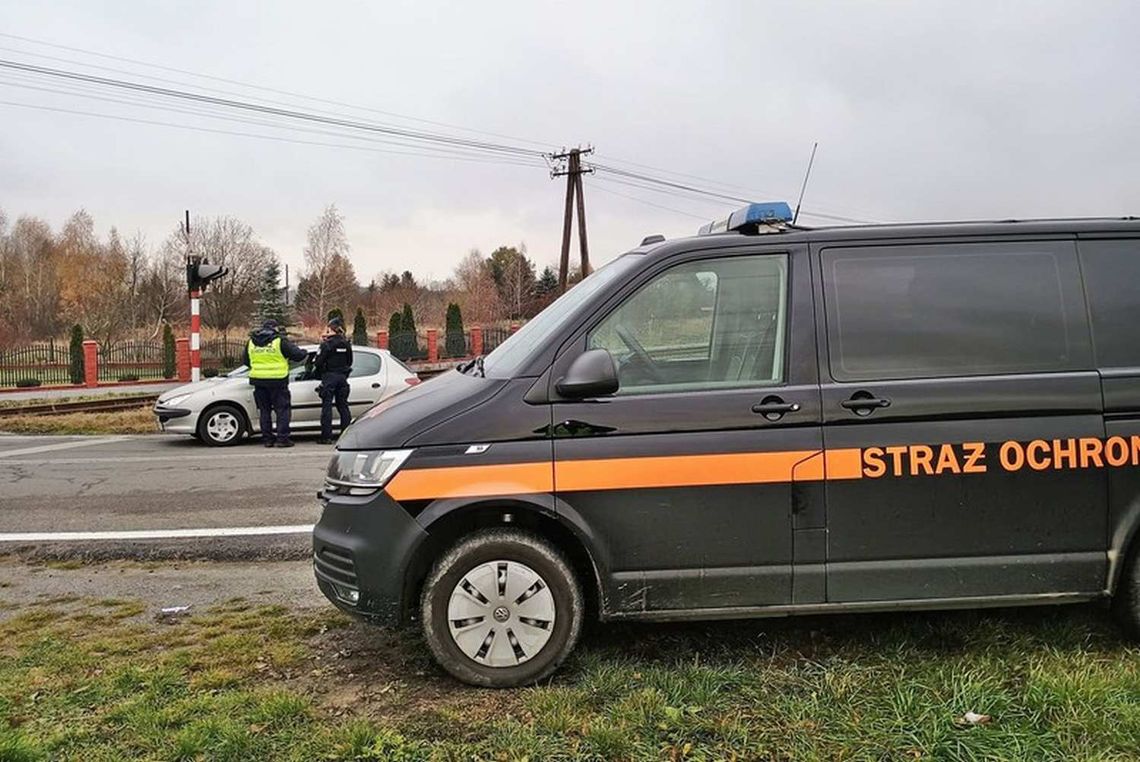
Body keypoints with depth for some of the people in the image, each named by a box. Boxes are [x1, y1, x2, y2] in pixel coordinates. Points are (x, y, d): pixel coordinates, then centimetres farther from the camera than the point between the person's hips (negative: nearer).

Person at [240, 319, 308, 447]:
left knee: (264, 410, 13)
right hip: (277, 380, -5)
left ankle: (267, 439, 12)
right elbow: (297, 354, -7)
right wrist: (304, 353, 15)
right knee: (282, 409, 3)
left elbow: (244, 361, 17)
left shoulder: (251, 342, 9)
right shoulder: (280, 341, -7)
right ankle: (282, 438, -2)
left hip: (258, 380, 5)